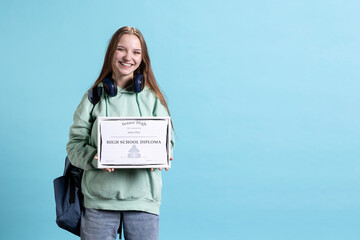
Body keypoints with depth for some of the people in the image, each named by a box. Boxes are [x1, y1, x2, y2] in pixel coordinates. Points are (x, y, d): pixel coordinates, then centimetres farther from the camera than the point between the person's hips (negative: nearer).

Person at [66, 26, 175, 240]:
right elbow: (75, 144, 3)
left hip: (143, 197, 1)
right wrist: (93, 157, -18)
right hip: (98, 199, 0)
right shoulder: (94, 96, 6)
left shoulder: (152, 98, 8)